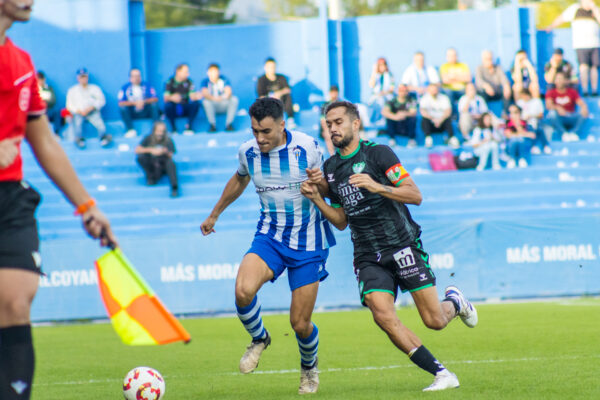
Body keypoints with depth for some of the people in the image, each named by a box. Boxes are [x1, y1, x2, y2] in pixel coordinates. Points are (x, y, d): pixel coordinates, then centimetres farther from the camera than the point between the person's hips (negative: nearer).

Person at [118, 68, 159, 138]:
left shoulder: (146, 85, -3)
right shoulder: (125, 87, -5)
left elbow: (155, 99, -11)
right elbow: (120, 103, -15)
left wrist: (144, 102, -29)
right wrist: (134, 103, -28)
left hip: (145, 112, 1)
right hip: (132, 113, -1)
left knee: (154, 104, -25)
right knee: (122, 108, -27)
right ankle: (130, 130, -31)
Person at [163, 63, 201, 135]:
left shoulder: (189, 82, 2)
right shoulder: (170, 82, -6)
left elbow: (192, 97, -9)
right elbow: (166, 98, -16)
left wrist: (196, 96, -34)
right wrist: (172, 98, -40)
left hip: (185, 110, 2)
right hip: (173, 110, -2)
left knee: (196, 104, -25)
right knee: (168, 105, -35)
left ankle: (189, 126, -23)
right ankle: (173, 129, -24)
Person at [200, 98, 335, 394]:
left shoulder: (308, 148, -14)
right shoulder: (248, 152, -4)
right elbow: (239, 180, 20)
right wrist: (215, 214, 33)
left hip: (308, 241, -2)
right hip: (269, 236, 2)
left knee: (300, 323, -2)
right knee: (243, 290, -28)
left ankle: (309, 367, 33)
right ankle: (259, 339, 4)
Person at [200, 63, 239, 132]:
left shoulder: (224, 80, -4)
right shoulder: (205, 81, -7)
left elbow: (228, 91, -19)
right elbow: (204, 94, -24)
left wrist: (226, 96, -45)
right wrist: (213, 98, -45)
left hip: (224, 105, 1)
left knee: (234, 99, -26)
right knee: (206, 101, -33)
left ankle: (229, 124, -24)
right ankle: (212, 125, -26)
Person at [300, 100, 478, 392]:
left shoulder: (378, 153, -5)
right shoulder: (330, 168, 13)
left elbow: (415, 195, -11)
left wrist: (377, 187, -25)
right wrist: (317, 198, 3)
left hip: (402, 245, -4)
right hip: (368, 256, 4)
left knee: (434, 321, -6)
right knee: (383, 315, -20)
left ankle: (454, 302, 33)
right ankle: (441, 374, -12)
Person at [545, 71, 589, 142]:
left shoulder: (573, 92, 5)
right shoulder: (551, 92, 0)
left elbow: (581, 104, -9)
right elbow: (548, 105, -19)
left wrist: (584, 108, -35)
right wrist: (557, 108, -41)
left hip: (571, 119, 1)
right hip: (558, 119, -1)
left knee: (584, 114, -27)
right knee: (552, 113, -35)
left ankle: (573, 133, -34)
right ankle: (564, 133, -33)